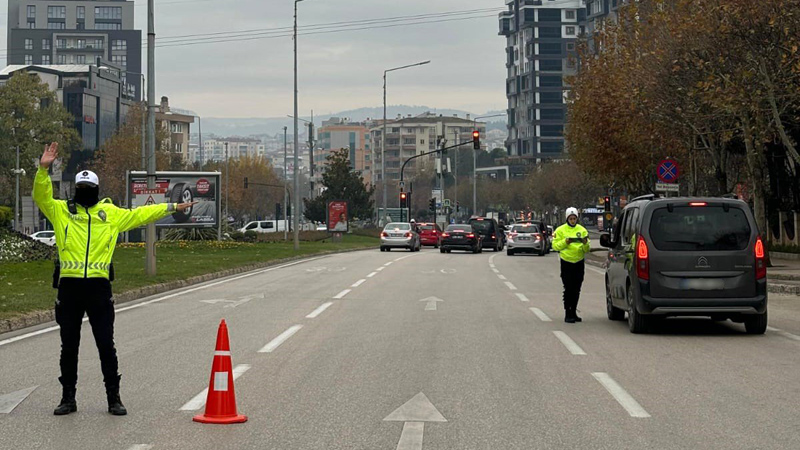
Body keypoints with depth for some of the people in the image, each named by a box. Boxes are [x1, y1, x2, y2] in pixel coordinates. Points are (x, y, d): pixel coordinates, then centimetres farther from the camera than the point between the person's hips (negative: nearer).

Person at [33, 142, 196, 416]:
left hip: (98, 286, 0)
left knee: (106, 345, 1)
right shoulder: (61, 210, 9)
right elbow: (42, 196, -4)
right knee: (69, 346, 7)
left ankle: (114, 398, 9)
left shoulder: (111, 214, 14)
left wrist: (173, 207, 24)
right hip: (69, 286, 0)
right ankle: (68, 398, 15)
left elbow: (140, 215, 21)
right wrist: (43, 169, -19)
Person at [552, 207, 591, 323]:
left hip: (579, 263, 3)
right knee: (568, 289, -8)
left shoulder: (582, 230, 8)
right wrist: (565, 242, -18)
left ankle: (574, 312, 19)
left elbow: (587, 249, 6)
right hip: (566, 263, -3)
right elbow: (555, 246, -3)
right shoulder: (560, 230, 1)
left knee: (576, 290, 8)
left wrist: (585, 244, -16)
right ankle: (568, 314, -6)